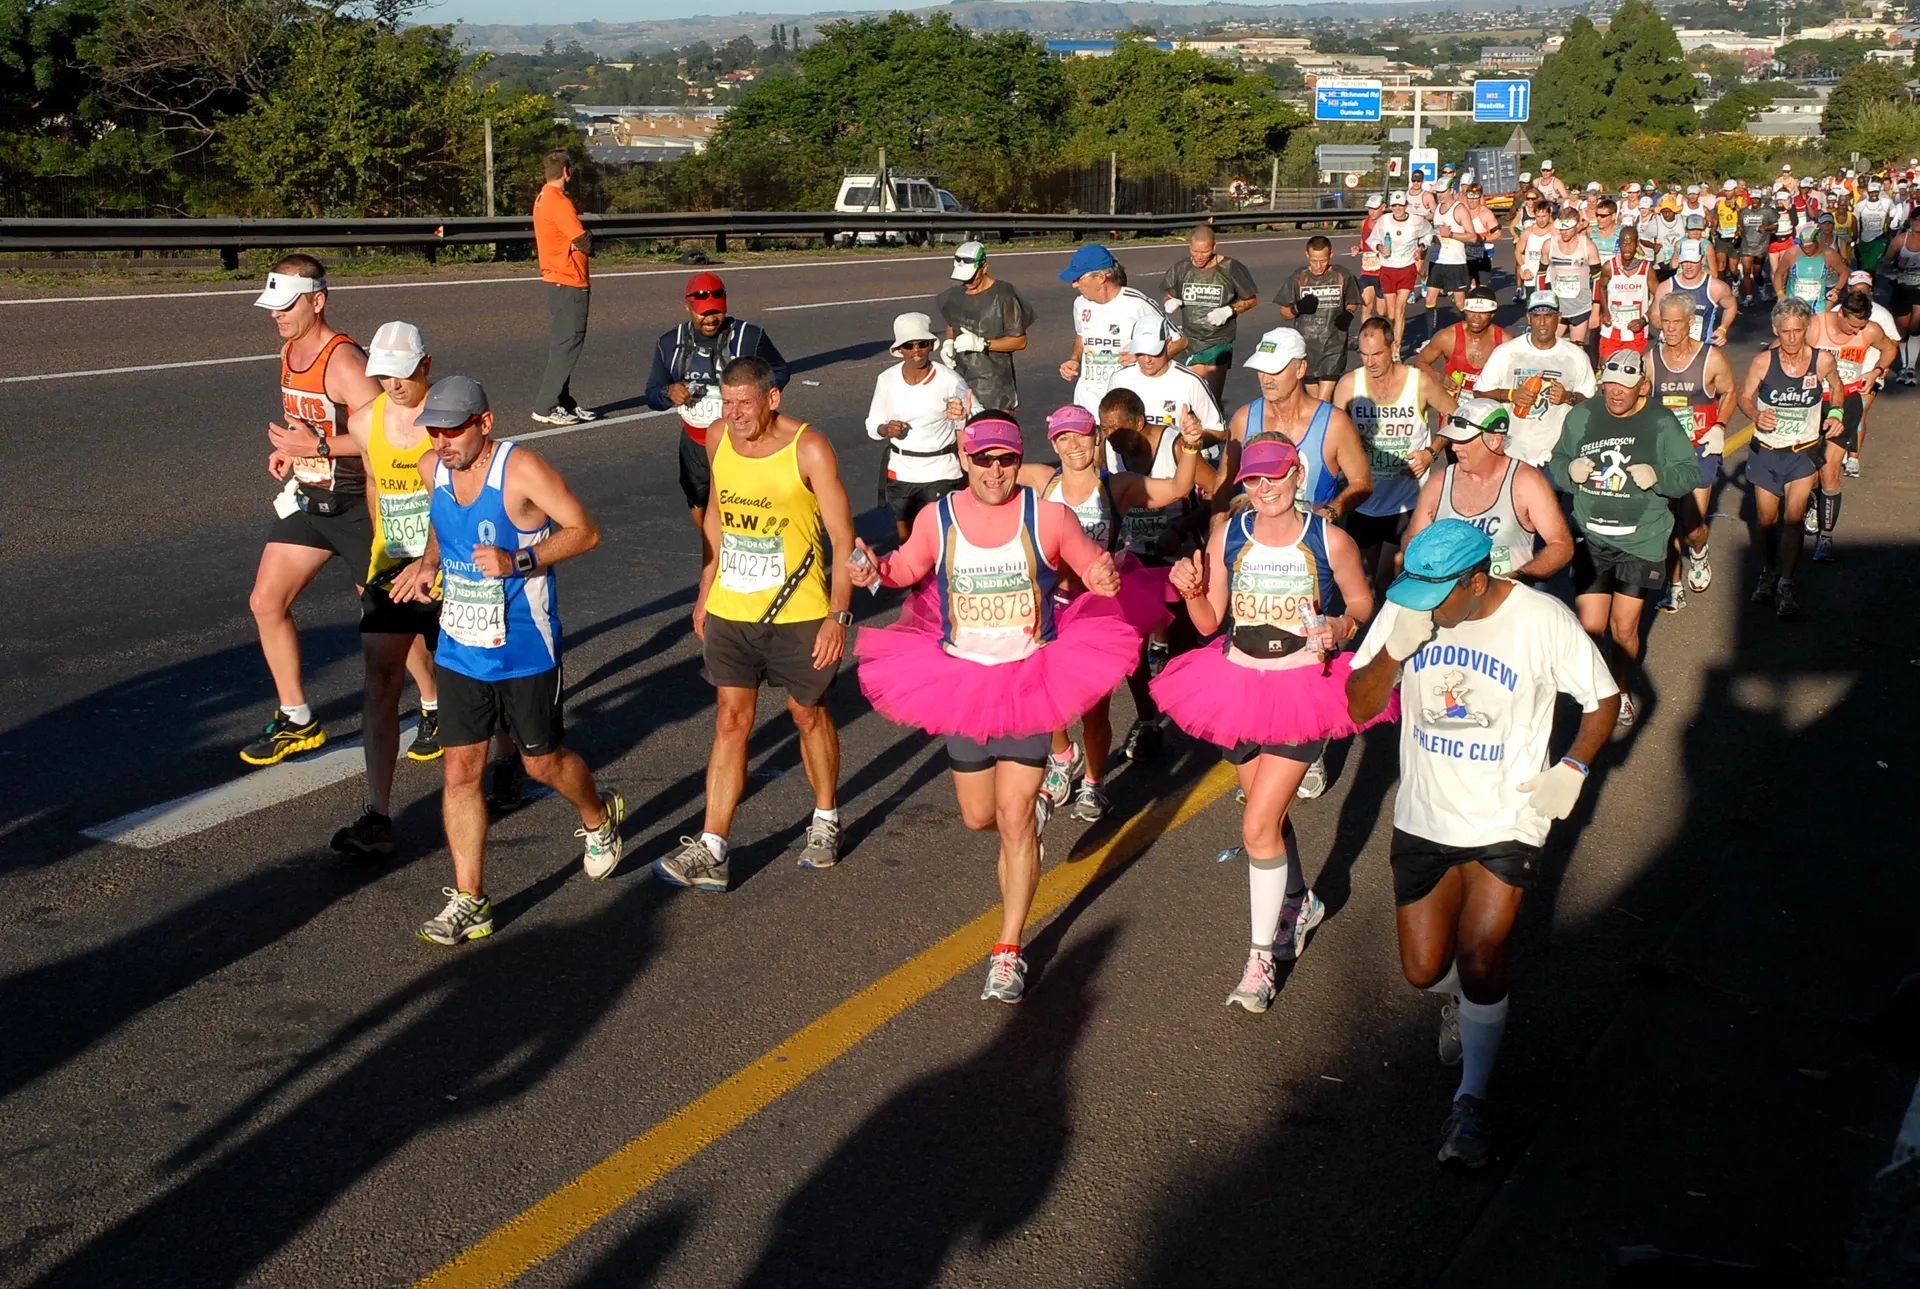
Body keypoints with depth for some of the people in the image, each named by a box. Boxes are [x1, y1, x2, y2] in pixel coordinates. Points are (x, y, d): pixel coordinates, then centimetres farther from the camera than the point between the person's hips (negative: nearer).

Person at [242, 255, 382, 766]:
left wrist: (318, 447, -29)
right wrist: (290, 450, 7)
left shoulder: (343, 361, -21)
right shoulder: (289, 352, 7)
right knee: (266, 602, 5)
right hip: (306, 498, 8)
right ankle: (296, 721, 17)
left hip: (354, 504, -8)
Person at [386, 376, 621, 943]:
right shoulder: (432, 468, 1)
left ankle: (600, 816, 44)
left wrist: (519, 561, -27)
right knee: (460, 769, 1)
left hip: (525, 648, -5)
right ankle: (469, 901, 9)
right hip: (459, 648, 5)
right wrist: (427, 562, 0)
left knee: (543, 762, 11)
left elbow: (584, 531, -15)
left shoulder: (522, 470, -19)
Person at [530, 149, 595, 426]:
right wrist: (587, 240, 1)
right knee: (567, 346, -8)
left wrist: (582, 240, -4)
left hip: (556, 281, 10)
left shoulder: (543, 198, 14)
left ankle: (564, 403, 20)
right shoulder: (559, 202, -18)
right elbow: (584, 243, -20)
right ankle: (545, 407, -7)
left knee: (561, 345, 14)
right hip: (569, 283, -10)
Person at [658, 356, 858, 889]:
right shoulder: (718, 438, 0)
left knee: (809, 714, 12)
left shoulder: (809, 449, -15)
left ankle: (825, 822, 33)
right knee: (731, 721, 1)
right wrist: (705, 591, 16)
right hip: (730, 610, 4)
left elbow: (842, 538, -12)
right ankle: (710, 851, -1)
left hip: (798, 612, -4)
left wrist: (838, 615, -19)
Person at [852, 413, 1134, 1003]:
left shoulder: (1048, 516, -10)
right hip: (962, 683, 3)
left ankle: (1008, 953, 8)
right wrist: (876, 571, -8)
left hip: (1032, 682, -3)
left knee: (1014, 819, -5)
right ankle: (1031, 804, 50)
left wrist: (1107, 575, -21)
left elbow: (1094, 567, 2)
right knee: (978, 817, 12)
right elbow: (909, 567, 13)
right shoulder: (936, 519, -5)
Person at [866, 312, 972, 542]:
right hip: (901, 472, 3)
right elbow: (872, 424, 5)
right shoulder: (887, 380, -4)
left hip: (940, 472, -3)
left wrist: (964, 416, -34)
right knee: (905, 535, 16)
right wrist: (886, 429, -18)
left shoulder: (949, 379, -13)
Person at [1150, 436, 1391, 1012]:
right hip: (1241, 684, 4)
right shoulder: (1228, 536, -4)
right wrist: (1191, 591, -19)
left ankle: (1262, 956, 5)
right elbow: (1210, 623, 1)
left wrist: (1341, 627, -18)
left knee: (1259, 828, -11)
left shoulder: (1330, 541, -11)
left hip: (1305, 689, -4)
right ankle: (1299, 903, 49)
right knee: (1270, 815, 22)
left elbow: (1363, 606, 3)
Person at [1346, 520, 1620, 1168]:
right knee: (1423, 970, 6)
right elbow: (1358, 707, -8)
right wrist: (1396, 649, -25)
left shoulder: (1542, 620, -16)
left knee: (1478, 956, -14)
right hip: (1424, 817, 3)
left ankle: (1471, 1100, 8)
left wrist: (1573, 768, -14)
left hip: (1506, 821, -3)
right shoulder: (1405, 609, -9)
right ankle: (1460, 999, 45)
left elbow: (1603, 697, 0)